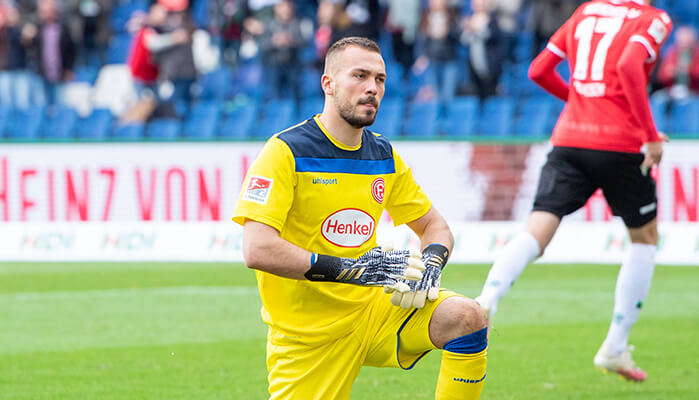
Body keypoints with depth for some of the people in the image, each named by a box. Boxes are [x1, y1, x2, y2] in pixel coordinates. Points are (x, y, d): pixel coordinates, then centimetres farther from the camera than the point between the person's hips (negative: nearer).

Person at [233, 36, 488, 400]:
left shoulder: (383, 155, 7)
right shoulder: (287, 151, -13)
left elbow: (434, 226, 18)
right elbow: (257, 249, -24)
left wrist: (429, 264, -7)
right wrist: (350, 269, -27)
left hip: (370, 308, 5)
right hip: (308, 333, -4)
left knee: (467, 317, -18)